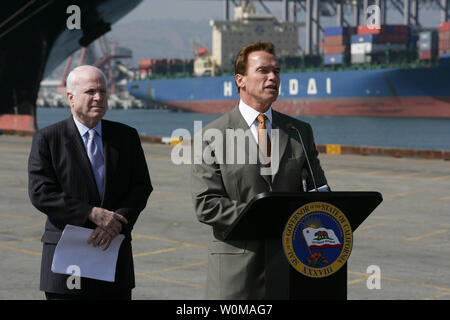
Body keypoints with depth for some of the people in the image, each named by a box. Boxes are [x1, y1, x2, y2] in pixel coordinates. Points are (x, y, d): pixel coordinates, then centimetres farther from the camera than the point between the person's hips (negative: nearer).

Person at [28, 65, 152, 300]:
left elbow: (141, 188, 5)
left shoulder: (127, 136, 9)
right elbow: (40, 193, -9)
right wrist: (91, 214, -18)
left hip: (115, 259, 3)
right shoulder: (47, 139, 0)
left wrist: (116, 225, -12)